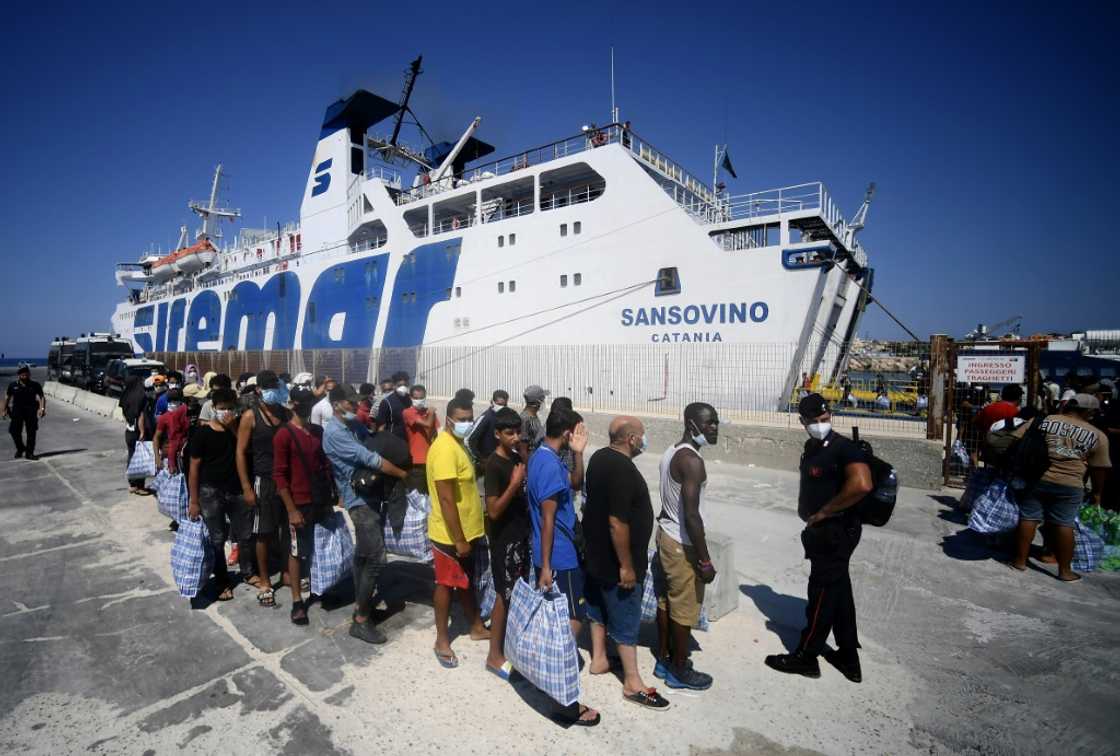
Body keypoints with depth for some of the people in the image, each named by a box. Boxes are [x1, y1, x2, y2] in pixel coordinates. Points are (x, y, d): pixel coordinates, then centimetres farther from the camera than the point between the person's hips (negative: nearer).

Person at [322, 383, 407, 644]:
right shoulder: (335, 432, -17)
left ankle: (362, 605, 31)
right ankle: (361, 621, 3)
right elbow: (370, 459, -21)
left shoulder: (354, 426, 11)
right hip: (360, 500, -9)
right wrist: (403, 474, -13)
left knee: (363, 555, 18)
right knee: (375, 558, -8)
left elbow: (375, 446, 14)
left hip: (368, 496, 9)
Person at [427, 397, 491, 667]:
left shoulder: (457, 443, 6)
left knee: (467, 580, 21)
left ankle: (477, 627, 37)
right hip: (449, 534, -9)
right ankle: (442, 640, 25)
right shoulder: (445, 449, -25)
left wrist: (467, 535, 18)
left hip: (467, 530, 9)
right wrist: (459, 540, -23)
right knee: (447, 584, 8)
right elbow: (446, 500, -27)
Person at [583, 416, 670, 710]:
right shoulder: (622, 469, -28)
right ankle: (633, 684, 19)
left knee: (600, 607, 23)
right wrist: (626, 566, -22)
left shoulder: (599, 457, 1)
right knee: (627, 620, 5)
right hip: (615, 560, -9)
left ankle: (598, 659, 39)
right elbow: (617, 522, -29)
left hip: (596, 553, 10)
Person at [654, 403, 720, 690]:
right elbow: (692, 515, -26)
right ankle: (679, 672, 26)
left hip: (666, 534, 9)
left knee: (666, 601, 20)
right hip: (683, 544, -9)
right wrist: (705, 560, -20)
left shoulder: (671, 452, 5)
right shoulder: (692, 460, -24)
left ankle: (663, 661, 35)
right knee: (685, 610, 8)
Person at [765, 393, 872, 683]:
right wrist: (805, 511, 7)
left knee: (822, 594, 4)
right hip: (823, 531, 9)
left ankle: (805, 657, 18)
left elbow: (862, 485, -33)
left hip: (837, 532, -9)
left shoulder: (844, 447, -18)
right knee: (839, 592, 17)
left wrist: (823, 512, -24)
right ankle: (848, 658, 31)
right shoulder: (811, 447, 9)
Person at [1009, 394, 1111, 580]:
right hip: (1069, 485, 0)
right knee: (1064, 525, 8)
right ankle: (1065, 570, 17)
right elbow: (1099, 469, 7)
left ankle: (1020, 561, 15)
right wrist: (1096, 493, 19)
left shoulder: (1042, 421, 2)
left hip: (1035, 478, 0)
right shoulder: (1098, 436, 4)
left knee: (1028, 519, 7)